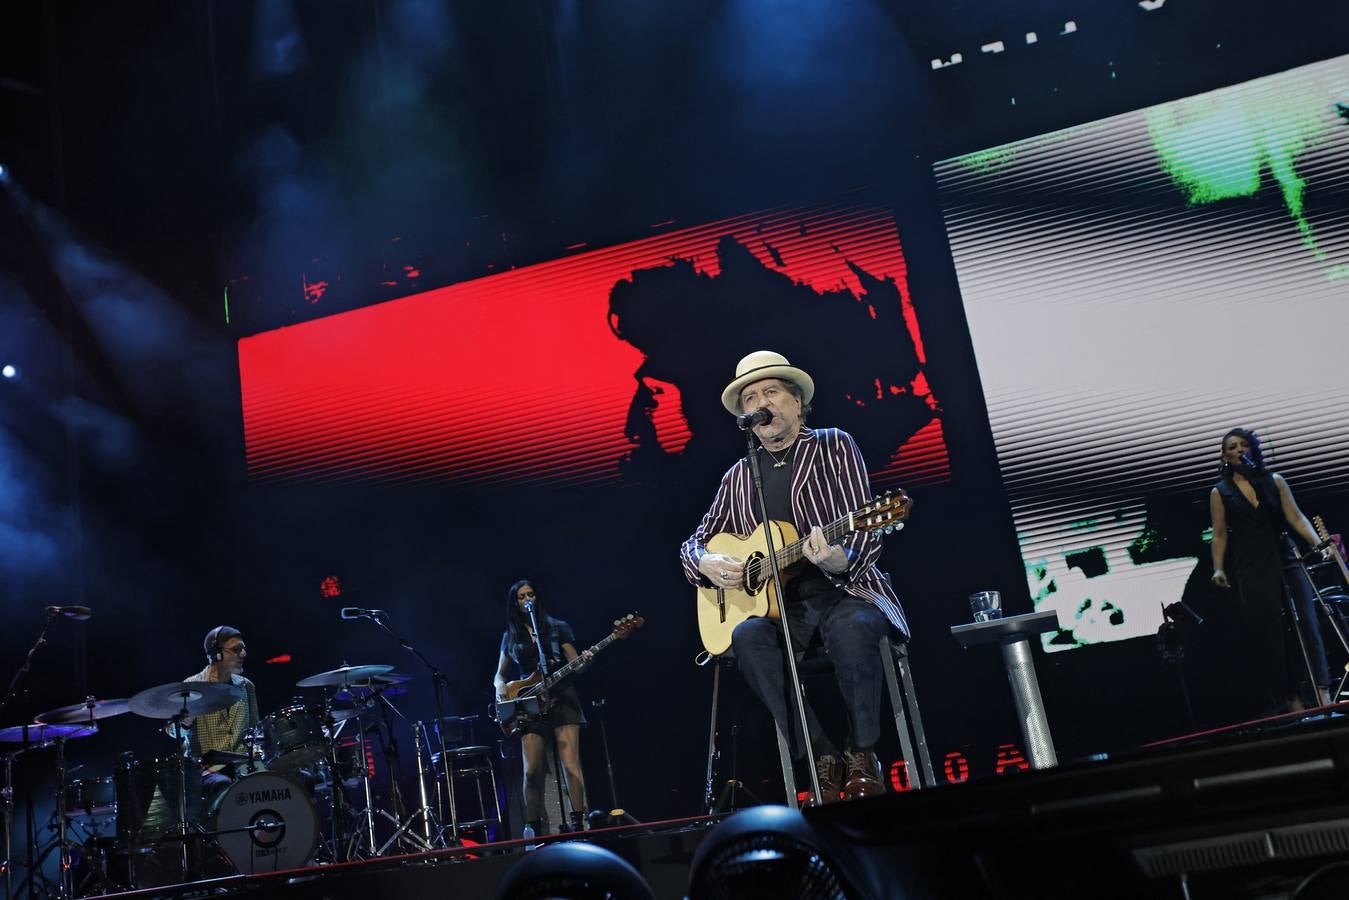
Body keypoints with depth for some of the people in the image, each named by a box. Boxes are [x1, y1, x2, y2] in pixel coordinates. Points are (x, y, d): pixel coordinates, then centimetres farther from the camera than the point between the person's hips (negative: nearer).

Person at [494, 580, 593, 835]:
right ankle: (533, 830, 6)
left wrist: (583, 661, -16)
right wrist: (500, 686, -2)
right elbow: (499, 674, 21)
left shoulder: (558, 628, 9)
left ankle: (578, 824, -14)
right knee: (532, 771, -4)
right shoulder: (510, 636, 14)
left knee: (571, 764, -14)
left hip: (561, 699, -2)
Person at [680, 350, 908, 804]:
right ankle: (824, 761, -20)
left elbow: (866, 530, -6)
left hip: (846, 590, -3)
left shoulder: (834, 447, 4)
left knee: (850, 628, -37)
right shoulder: (738, 477, 14)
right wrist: (706, 563, -4)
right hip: (779, 602, 3)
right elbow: (694, 543, 21)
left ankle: (863, 757, -14)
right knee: (747, 636, -31)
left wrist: (841, 562, -29)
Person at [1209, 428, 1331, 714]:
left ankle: (1322, 690, -2)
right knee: (1269, 635, -2)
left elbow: (1296, 518, 4)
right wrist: (1218, 569, -7)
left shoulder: (1274, 480, 10)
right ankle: (1291, 697, 4)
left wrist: (1319, 544, -10)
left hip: (1285, 559, 2)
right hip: (1251, 570, -1)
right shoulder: (1220, 492, 6)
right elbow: (1220, 535, 4)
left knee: (1306, 623, -6)